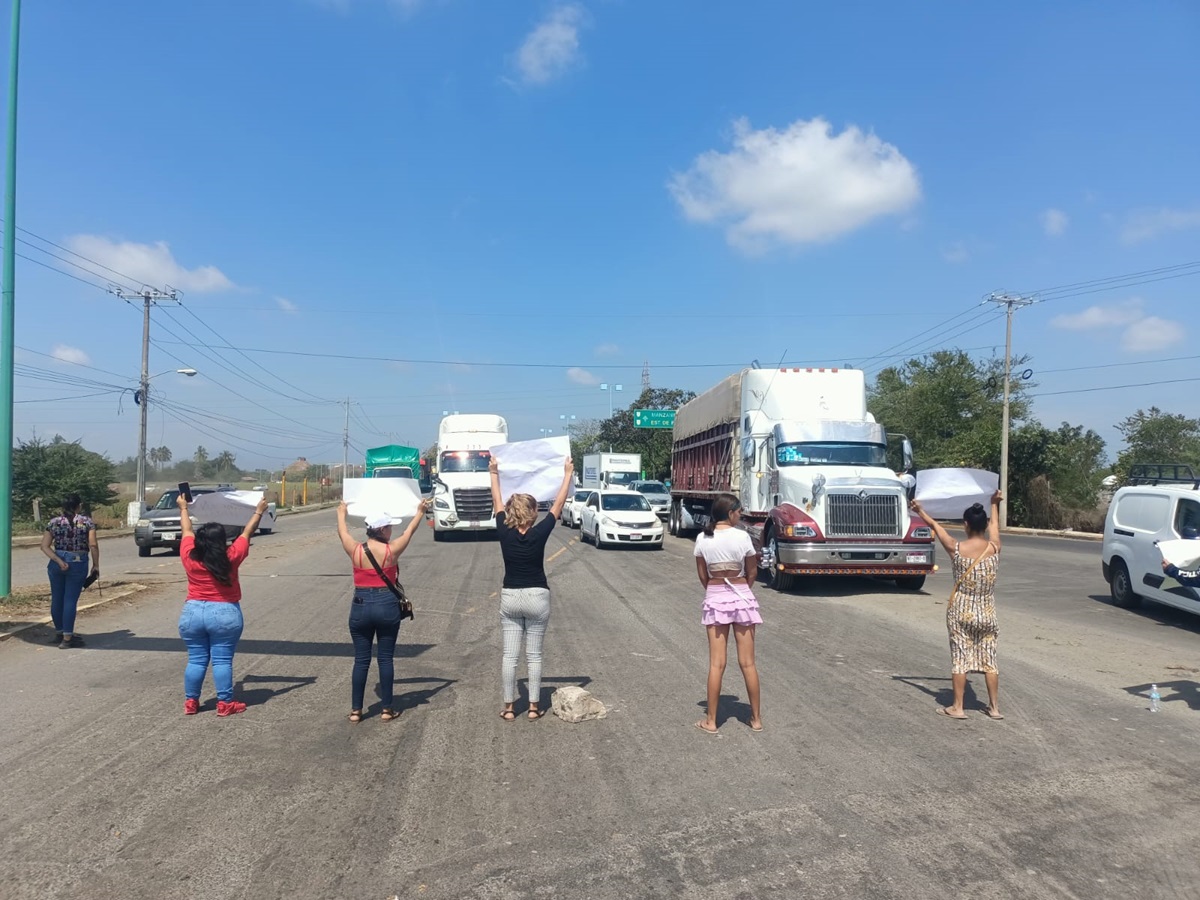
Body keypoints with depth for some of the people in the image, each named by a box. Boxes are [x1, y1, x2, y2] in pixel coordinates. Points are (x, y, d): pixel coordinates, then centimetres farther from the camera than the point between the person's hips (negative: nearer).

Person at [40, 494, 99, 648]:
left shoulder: (53, 522, 4)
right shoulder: (86, 522, -4)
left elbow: (44, 546, -4)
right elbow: (93, 546, -10)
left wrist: (59, 561, -7)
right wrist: (96, 565, -2)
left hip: (57, 564, 3)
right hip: (78, 564, -3)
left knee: (57, 599, 16)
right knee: (70, 600, 0)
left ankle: (59, 633, 29)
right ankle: (67, 638, 2)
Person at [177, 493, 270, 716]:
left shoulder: (189, 556, -6)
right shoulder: (231, 558, -13)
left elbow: (187, 531, 11)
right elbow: (246, 533, 1)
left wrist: (183, 509, 27)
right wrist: (258, 513, 15)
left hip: (192, 613, 3)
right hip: (224, 615, -3)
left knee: (196, 660, 11)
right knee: (222, 661, 1)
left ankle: (190, 702, 17)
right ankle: (225, 704, 6)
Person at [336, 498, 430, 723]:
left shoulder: (355, 550, -4)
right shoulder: (392, 550, -8)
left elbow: (342, 532, 17)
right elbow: (409, 531, 10)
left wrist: (341, 513, 37)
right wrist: (420, 511, 27)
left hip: (360, 607, 2)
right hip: (387, 606, -2)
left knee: (361, 660, 9)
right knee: (385, 659, 7)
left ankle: (356, 710, 15)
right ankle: (387, 709, 13)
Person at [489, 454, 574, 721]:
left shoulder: (505, 533, -8)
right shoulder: (539, 533, -14)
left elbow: (497, 503, 6)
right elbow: (558, 504, -5)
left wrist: (494, 473, 17)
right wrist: (568, 473, 4)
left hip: (510, 598, 2)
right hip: (537, 598, -2)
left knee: (509, 655, 5)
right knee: (534, 655, 6)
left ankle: (509, 707, 10)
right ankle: (534, 706, 12)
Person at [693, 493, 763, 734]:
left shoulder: (702, 539, -3)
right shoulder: (742, 537, -9)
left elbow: (703, 575, 4)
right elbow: (752, 573, 0)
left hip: (714, 599, 2)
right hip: (741, 597, -1)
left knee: (716, 664, 6)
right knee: (748, 663, 8)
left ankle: (711, 721, 11)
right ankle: (756, 718, 18)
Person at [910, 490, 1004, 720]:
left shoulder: (956, 549, -14)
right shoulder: (994, 547, -8)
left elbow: (935, 525, 3)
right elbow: (994, 524, 13)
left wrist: (920, 511, 20)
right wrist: (995, 503, 32)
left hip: (961, 612, -2)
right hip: (987, 613, 2)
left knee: (960, 658, 5)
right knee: (989, 659, 11)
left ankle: (957, 707, 11)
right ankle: (995, 707, 19)